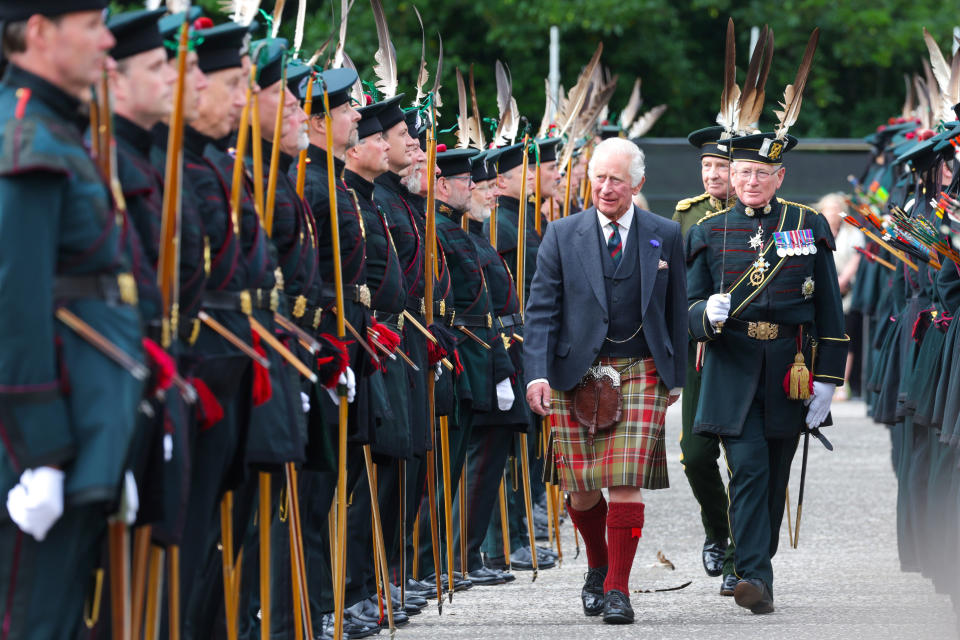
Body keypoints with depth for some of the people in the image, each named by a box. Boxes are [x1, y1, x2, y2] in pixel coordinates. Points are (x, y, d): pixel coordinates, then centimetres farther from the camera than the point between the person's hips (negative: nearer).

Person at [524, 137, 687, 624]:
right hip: (576, 374, 0)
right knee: (582, 490, 3)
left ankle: (617, 589, -2)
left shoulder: (664, 236, 6)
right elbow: (541, 310, -1)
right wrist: (537, 374, -12)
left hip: (640, 374, 0)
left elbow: (676, 310, 11)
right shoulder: (562, 236, 3)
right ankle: (598, 566, 31)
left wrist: (676, 377, 10)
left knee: (626, 485, -10)